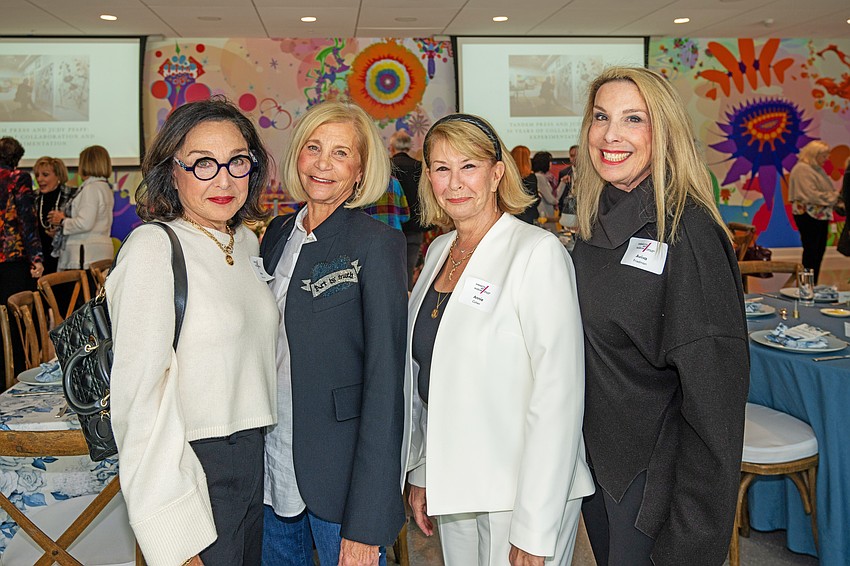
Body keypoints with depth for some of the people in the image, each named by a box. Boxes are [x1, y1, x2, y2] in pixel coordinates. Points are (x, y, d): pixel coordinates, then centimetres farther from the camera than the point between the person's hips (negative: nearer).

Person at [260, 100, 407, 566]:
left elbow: (385, 380, -15)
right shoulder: (278, 235, 7)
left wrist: (366, 525, -17)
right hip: (271, 467, 6)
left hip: (341, 472, -6)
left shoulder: (376, 244, -12)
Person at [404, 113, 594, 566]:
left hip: (522, 493, -6)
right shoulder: (439, 251, 6)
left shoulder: (538, 252, -16)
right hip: (451, 487, 6)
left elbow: (558, 393, -19)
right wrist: (420, 475, 12)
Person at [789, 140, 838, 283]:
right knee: (811, 251, -7)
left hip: (820, 216, 10)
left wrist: (835, 196, 0)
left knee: (819, 251, 10)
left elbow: (827, 191, 21)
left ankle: (813, 285, 16)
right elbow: (811, 195, -21)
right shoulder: (802, 169, -13)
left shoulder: (817, 169, 18)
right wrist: (833, 197, -12)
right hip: (808, 216, -10)